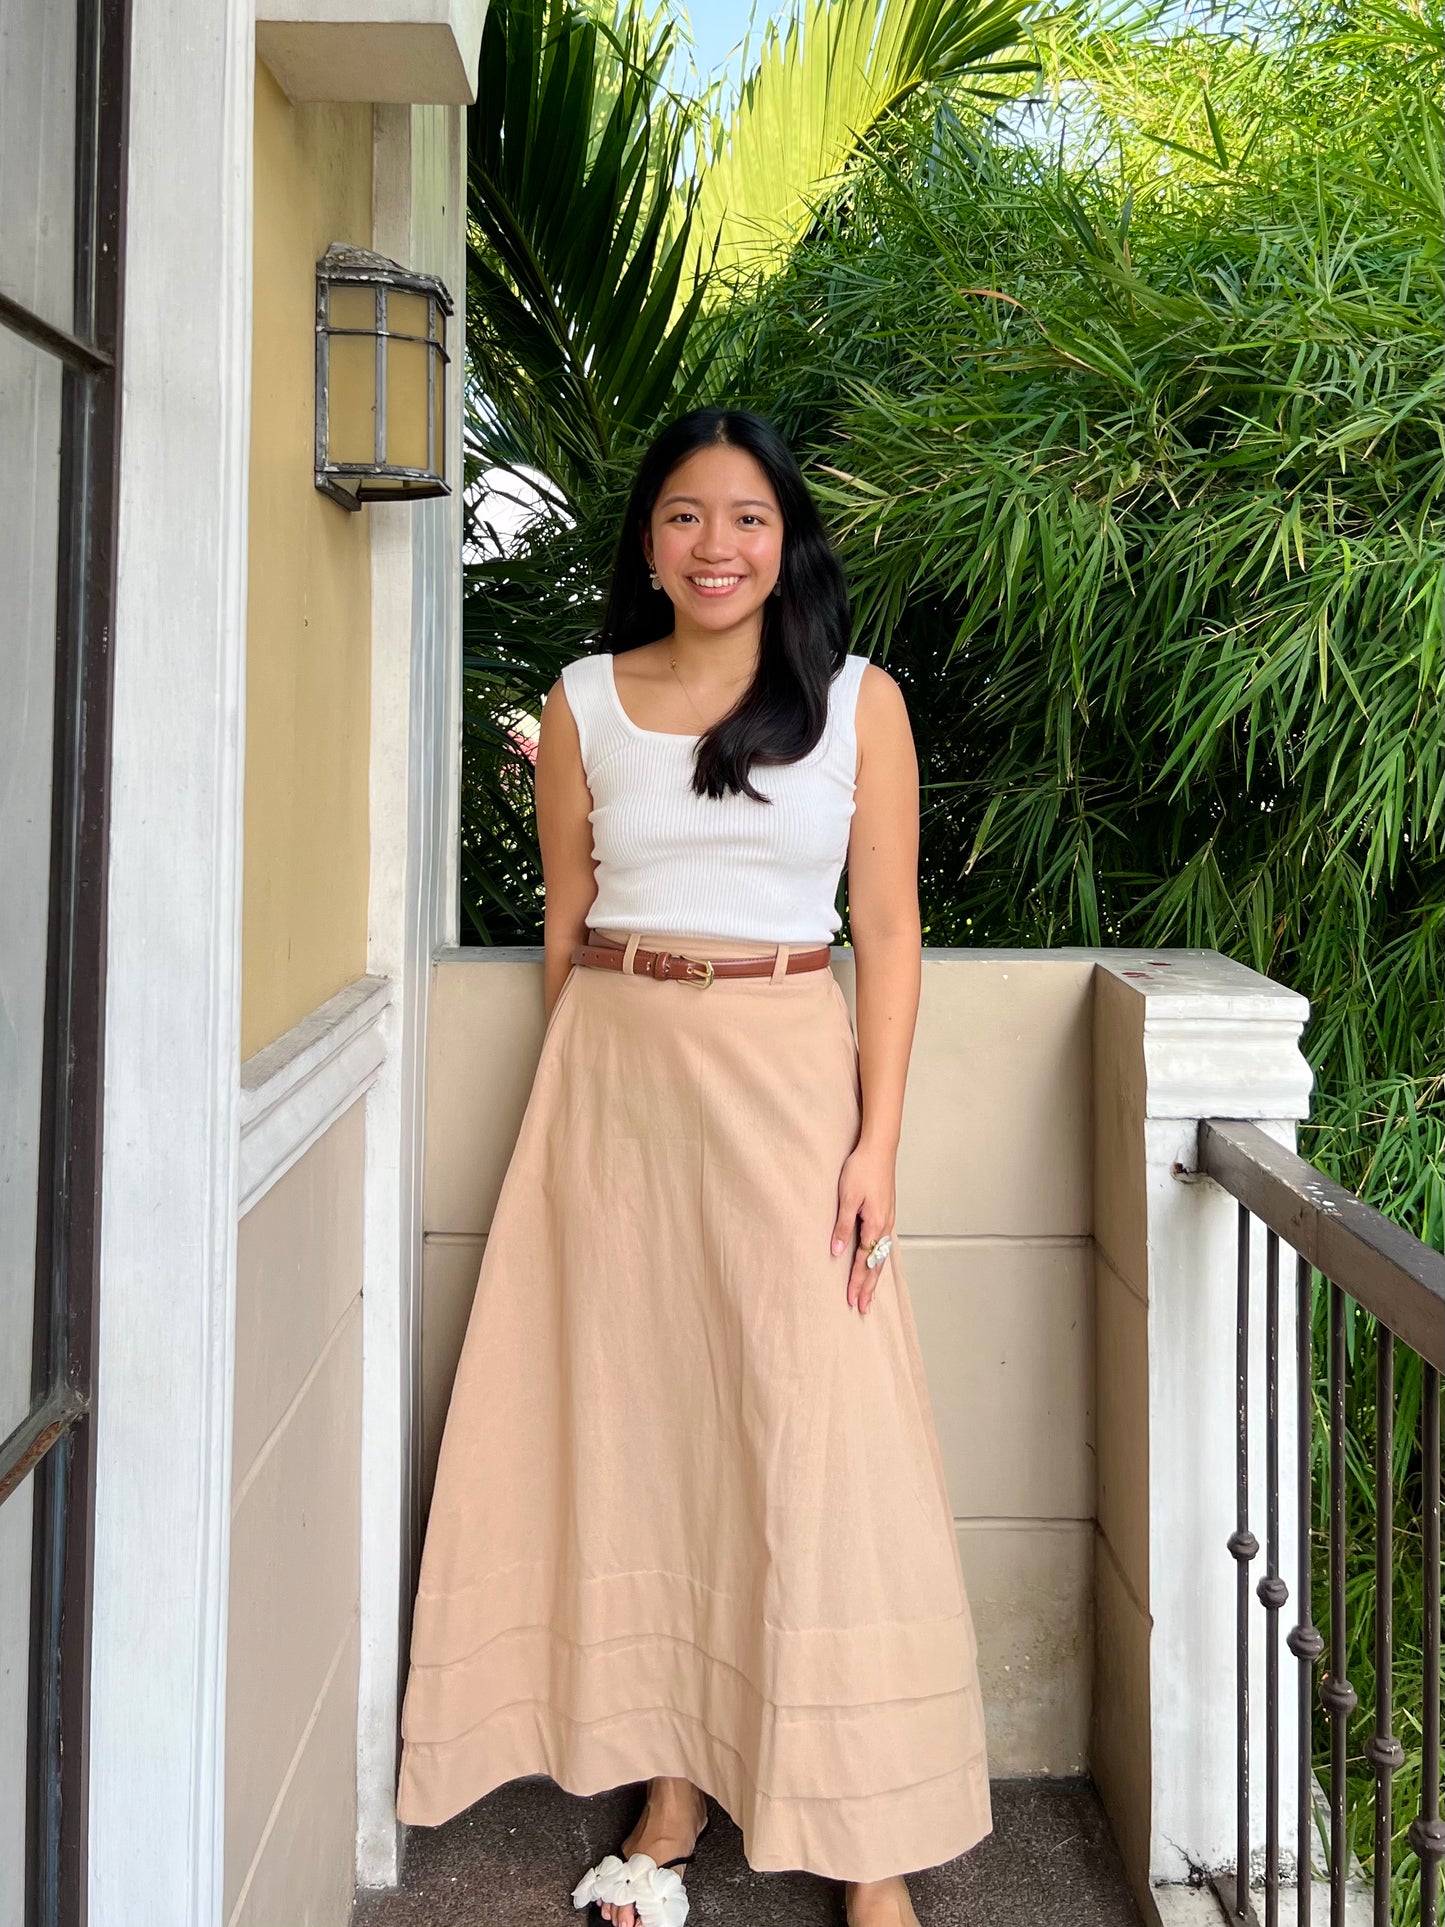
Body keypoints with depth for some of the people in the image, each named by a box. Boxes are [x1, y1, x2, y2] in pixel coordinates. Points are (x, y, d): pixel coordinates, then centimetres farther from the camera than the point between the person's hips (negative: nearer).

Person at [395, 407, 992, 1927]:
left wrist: (875, 1142, -7)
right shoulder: (585, 704, 7)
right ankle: (669, 1793, 20)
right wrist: (575, 1109, 10)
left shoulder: (858, 699, 2)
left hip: (787, 1075, -2)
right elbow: (565, 921, 12)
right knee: (634, 1417, 6)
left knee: (824, 1435, -3)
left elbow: (887, 929, 0)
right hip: (615, 1072, 2)